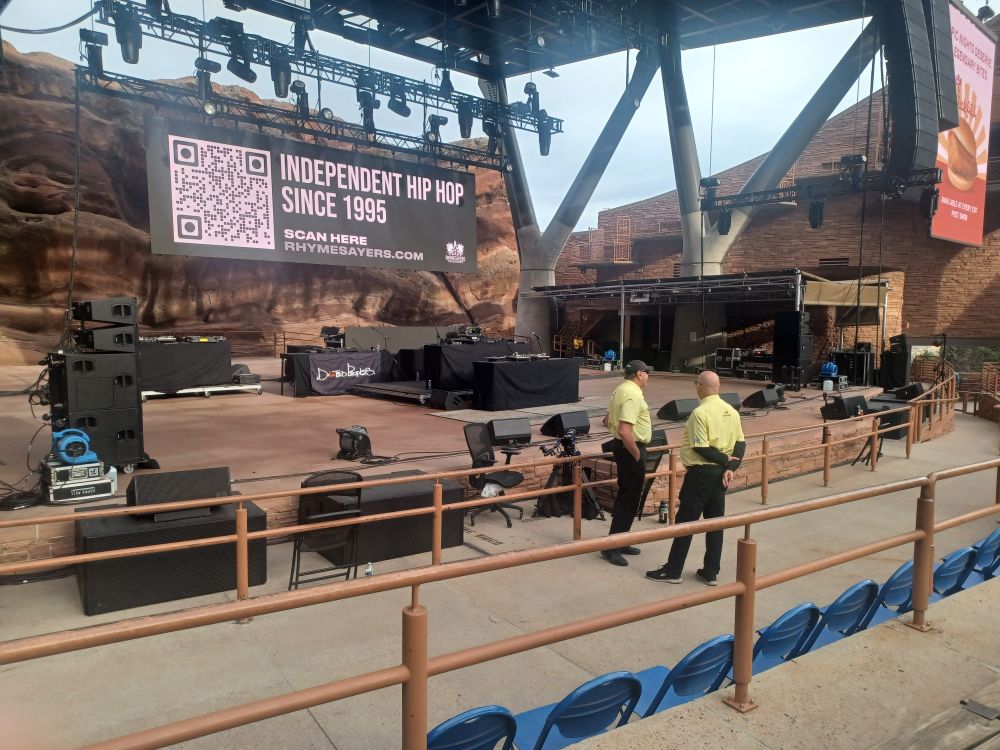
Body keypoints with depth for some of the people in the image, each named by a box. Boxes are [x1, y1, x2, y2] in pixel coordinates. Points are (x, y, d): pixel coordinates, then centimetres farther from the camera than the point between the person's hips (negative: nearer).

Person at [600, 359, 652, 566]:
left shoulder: (620, 390, 11)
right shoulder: (633, 395, -21)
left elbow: (608, 421, 20)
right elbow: (625, 431, -30)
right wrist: (637, 455, -21)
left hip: (622, 446, 10)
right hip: (631, 449, -10)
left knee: (625, 496, 17)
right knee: (629, 499, -3)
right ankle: (612, 547, 2)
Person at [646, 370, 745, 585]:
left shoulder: (700, 412, -18)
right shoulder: (731, 411, 5)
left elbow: (700, 448, -22)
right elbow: (740, 443, 3)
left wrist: (725, 460, -11)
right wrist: (730, 467, -7)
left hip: (701, 473, -7)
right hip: (721, 474, 7)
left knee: (686, 521, 1)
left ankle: (673, 571, 9)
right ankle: (710, 572, 19)